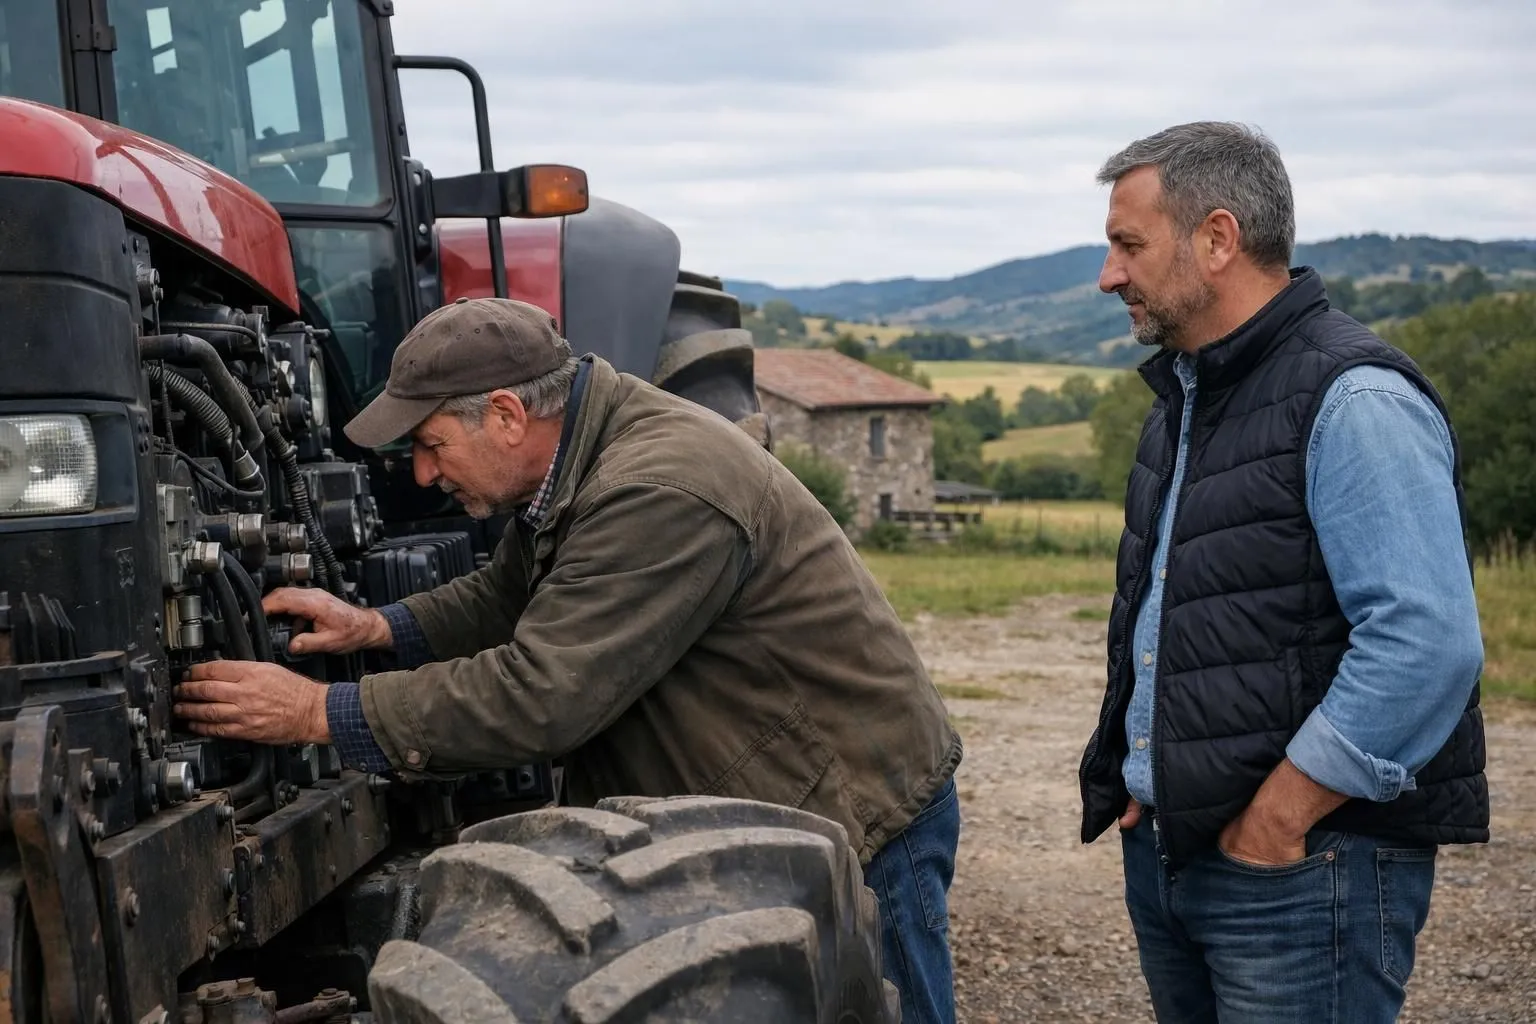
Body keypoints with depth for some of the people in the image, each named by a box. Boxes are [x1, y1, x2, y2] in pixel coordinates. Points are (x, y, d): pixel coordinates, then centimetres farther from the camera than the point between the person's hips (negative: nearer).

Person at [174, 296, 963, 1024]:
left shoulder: (660, 493, -30)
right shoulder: (574, 464, 2)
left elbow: (538, 697, -31)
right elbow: (504, 601, 16)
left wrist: (316, 714, -26)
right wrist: (374, 627, -2)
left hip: (857, 822, -10)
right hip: (756, 816, 10)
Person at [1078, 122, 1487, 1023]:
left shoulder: (1354, 400, -16)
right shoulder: (1185, 395, 13)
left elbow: (1428, 645, -25)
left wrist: (1272, 825, -20)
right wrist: (1143, 783, 10)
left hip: (1307, 869, -8)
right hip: (1166, 848, 9)